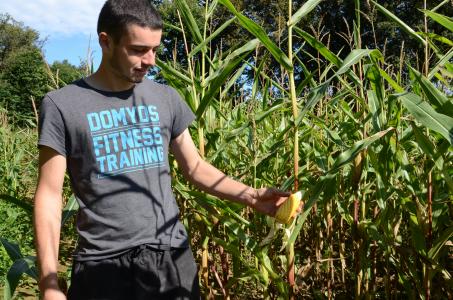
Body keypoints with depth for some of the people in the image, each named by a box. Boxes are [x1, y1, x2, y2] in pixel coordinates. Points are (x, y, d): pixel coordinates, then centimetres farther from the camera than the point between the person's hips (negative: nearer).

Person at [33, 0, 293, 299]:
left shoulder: (166, 98, 5)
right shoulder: (62, 105, -5)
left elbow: (195, 167, 10)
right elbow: (50, 194, -5)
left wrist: (250, 195, -4)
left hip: (172, 257, 3)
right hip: (103, 264, -2)